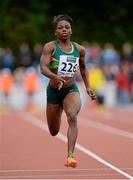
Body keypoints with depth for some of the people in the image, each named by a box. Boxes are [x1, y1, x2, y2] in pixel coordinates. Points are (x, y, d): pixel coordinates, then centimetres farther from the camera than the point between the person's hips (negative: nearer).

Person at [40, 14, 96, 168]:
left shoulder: (79, 49, 2)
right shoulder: (50, 47, -9)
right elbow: (43, 67, -21)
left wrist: (88, 87, 15)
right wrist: (55, 77, -40)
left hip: (71, 90, 1)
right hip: (53, 91, -1)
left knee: (72, 117, -31)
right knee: (54, 132, 14)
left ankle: (70, 156, -36)